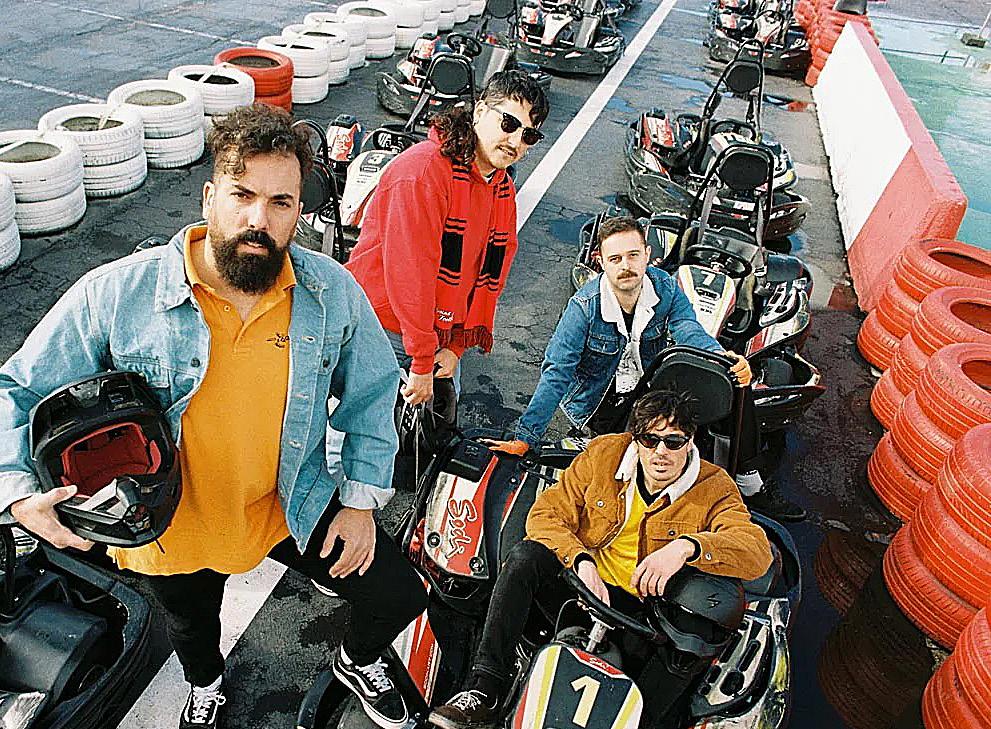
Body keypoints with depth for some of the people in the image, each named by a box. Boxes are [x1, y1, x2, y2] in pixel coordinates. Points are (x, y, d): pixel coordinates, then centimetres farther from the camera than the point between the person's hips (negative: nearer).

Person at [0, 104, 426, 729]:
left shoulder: (334, 291, -17)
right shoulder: (116, 293, -23)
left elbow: (373, 393, -3)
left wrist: (362, 500, -5)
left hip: (296, 509, 1)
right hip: (172, 525, 0)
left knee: (400, 595, 2)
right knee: (192, 630, 28)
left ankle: (359, 660, 40)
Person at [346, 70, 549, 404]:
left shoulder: (503, 189, 5)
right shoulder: (423, 169, -22)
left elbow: (492, 273, 6)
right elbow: (410, 270, -25)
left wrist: (457, 346, -1)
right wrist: (421, 362, -22)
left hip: (441, 332, 8)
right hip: (384, 327, -7)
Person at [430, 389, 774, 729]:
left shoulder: (714, 488, -9)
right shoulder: (603, 453, -5)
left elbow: (758, 552, -23)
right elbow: (545, 514, -8)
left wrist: (687, 546, -41)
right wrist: (583, 561, -26)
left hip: (647, 609, -1)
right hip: (584, 581, 2)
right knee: (526, 555, -24)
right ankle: (484, 690, -20)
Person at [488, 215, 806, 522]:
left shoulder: (665, 288, -9)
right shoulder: (584, 306, -22)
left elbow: (689, 331, -21)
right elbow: (557, 373, -24)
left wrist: (725, 358, -45)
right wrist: (524, 439, -30)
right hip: (600, 405, -5)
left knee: (734, 381, -10)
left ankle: (750, 485, 3)